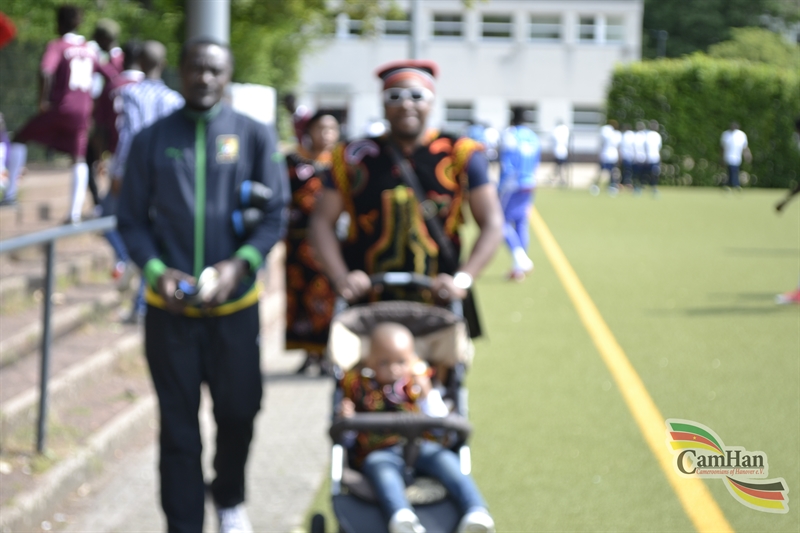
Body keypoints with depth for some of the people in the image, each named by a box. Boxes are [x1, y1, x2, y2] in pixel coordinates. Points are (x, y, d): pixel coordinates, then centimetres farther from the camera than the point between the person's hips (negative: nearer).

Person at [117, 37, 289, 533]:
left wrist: (240, 264, -17)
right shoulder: (151, 140, 4)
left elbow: (276, 213, -1)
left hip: (235, 304, 0)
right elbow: (132, 219, 4)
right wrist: (156, 270, -14)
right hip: (169, 306, 0)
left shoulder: (256, 136, 3)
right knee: (178, 426, 2)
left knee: (239, 411, 10)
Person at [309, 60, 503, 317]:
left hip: (437, 298, 0)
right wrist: (341, 278, -8)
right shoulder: (354, 158, 8)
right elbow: (322, 221, 8)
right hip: (367, 298, 1)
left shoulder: (460, 155, 6)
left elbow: (492, 224, 3)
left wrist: (462, 279, -11)